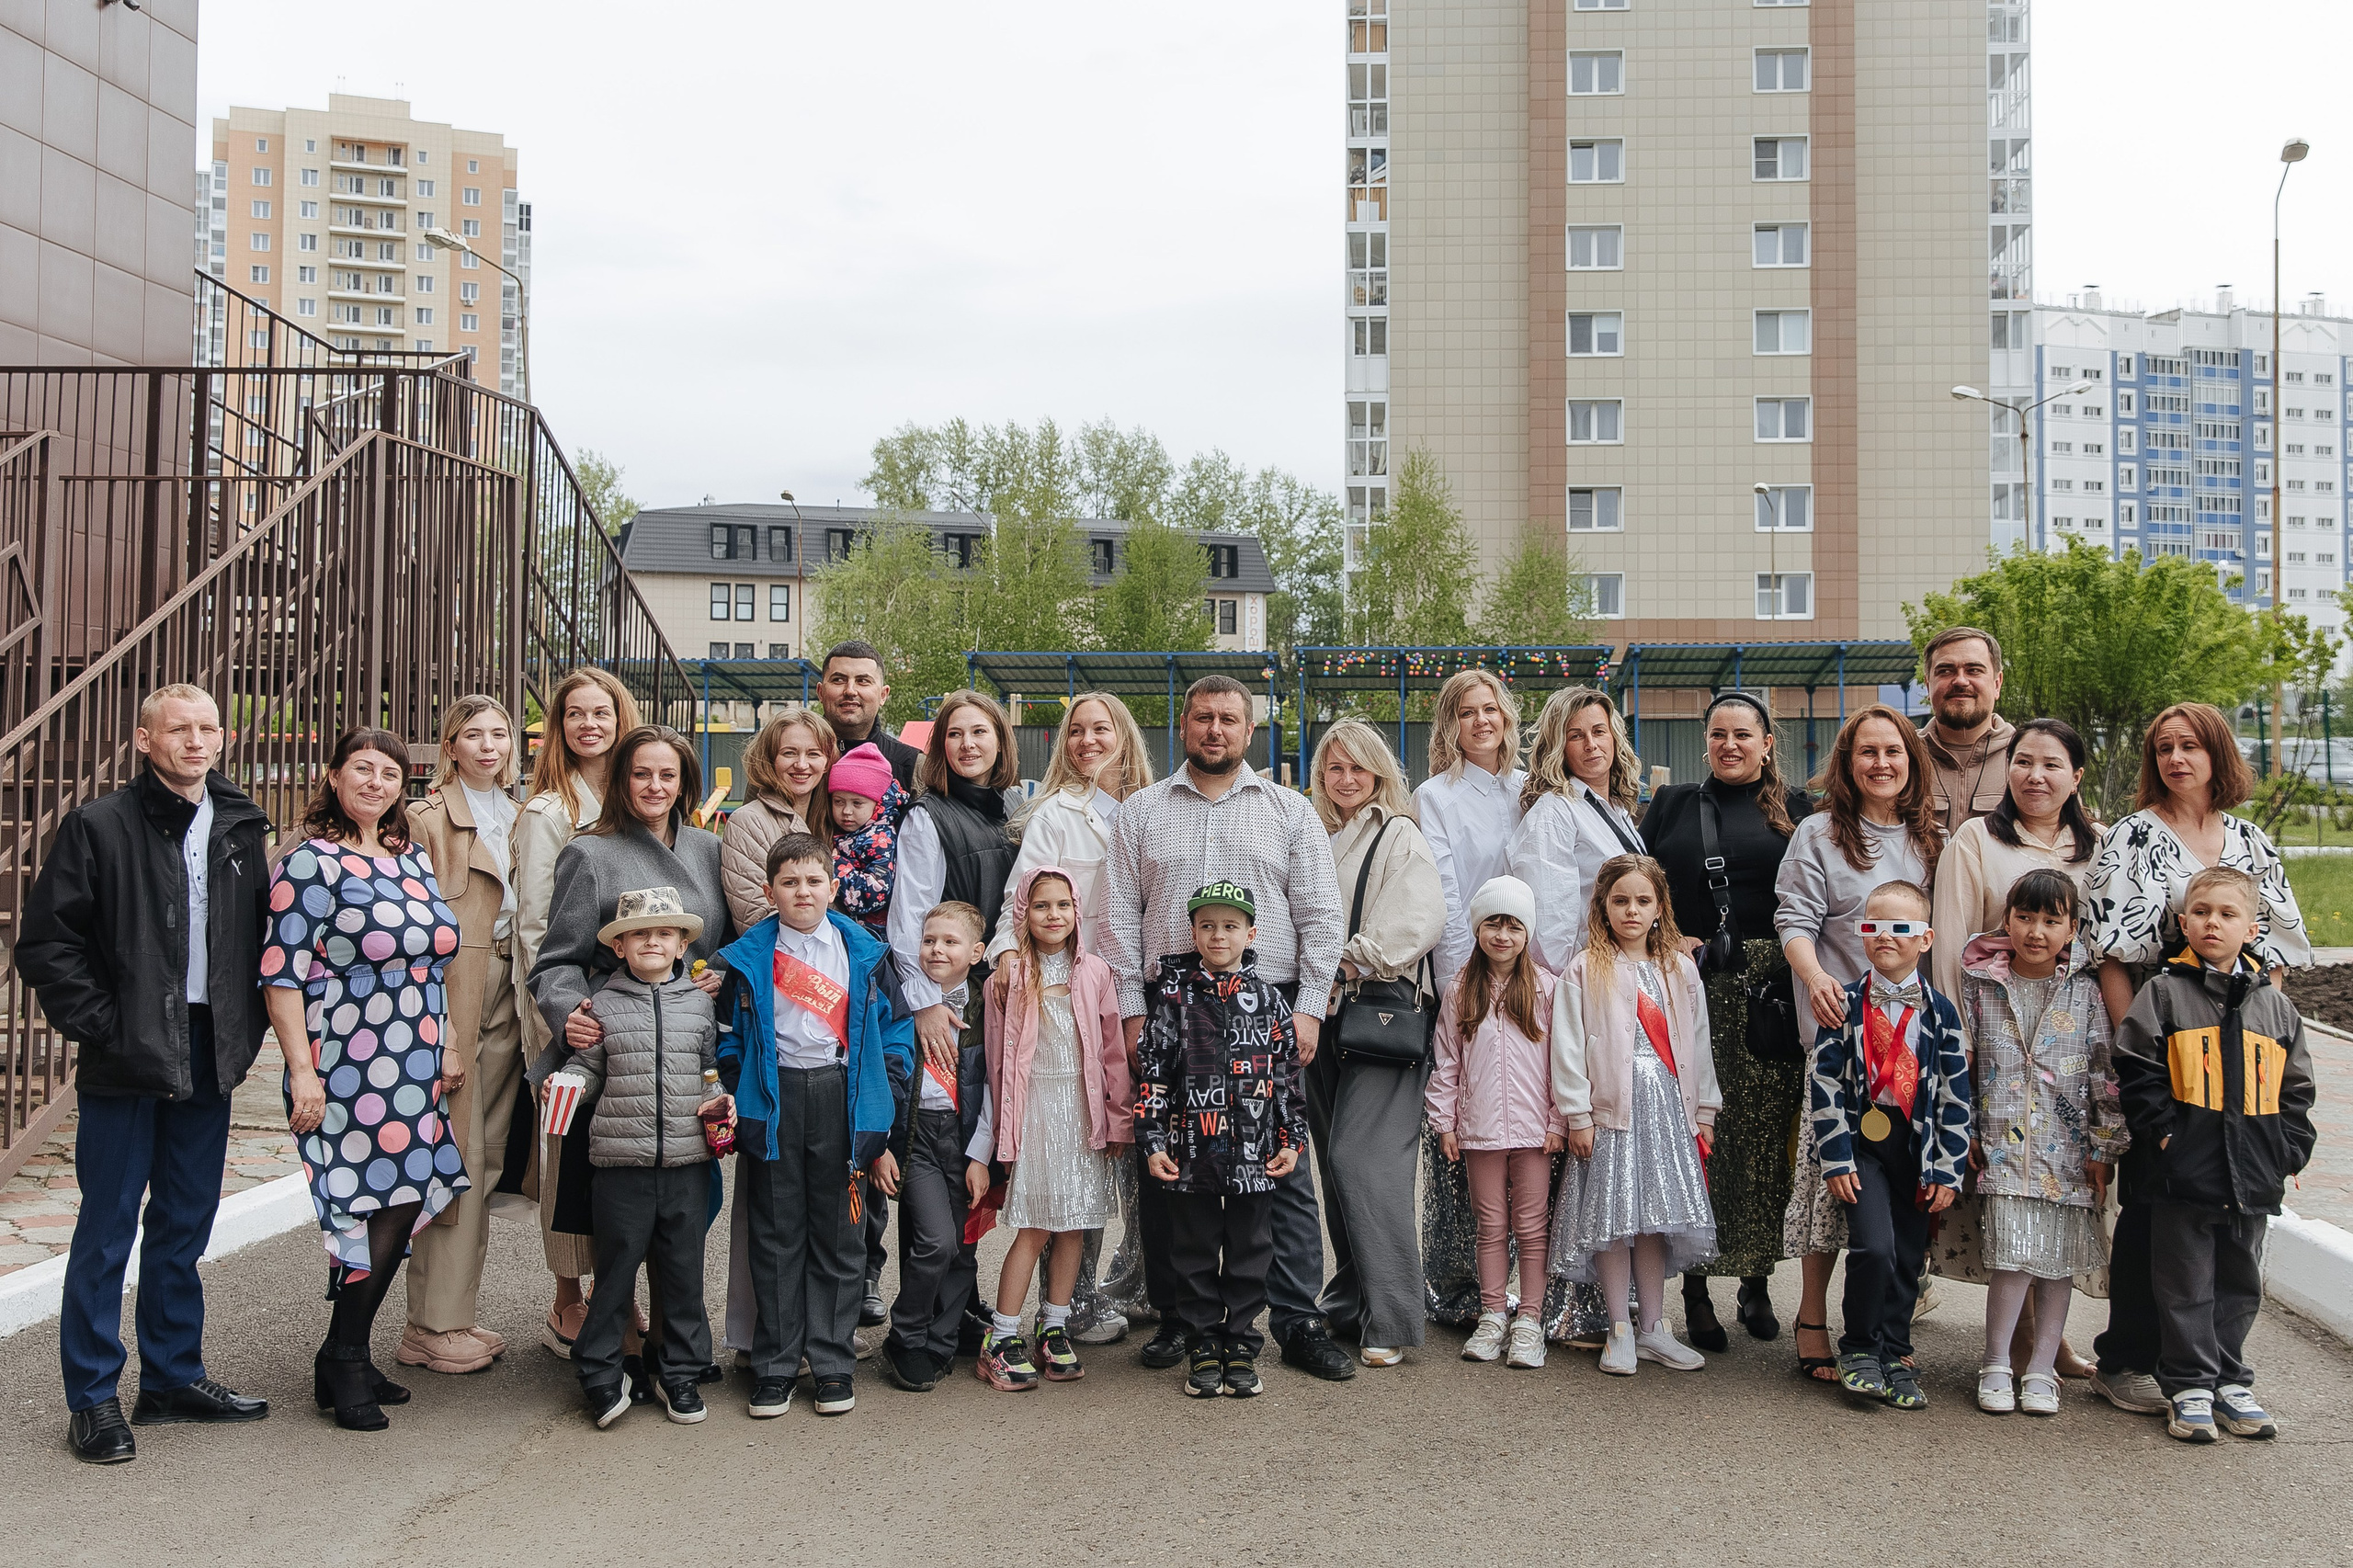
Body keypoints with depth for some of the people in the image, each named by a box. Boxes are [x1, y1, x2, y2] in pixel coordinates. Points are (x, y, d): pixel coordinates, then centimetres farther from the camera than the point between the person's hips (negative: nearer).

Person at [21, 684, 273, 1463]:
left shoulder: (241, 829, 9)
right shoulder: (100, 826, -5)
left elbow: (265, 934, 14)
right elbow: (46, 942, -7)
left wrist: (246, 1026, 4)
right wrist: (101, 1025, -12)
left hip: (208, 1054, 5)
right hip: (128, 1054, -5)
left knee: (186, 1224, 13)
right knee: (108, 1225, 2)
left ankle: (174, 1375, 24)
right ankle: (92, 1398, 12)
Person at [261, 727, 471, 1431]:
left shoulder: (411, 862, 14)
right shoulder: (312, 863, -8)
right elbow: (283, 974, -12)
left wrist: (447, 1049, 18)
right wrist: (303, 1070, -17)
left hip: (413, 1074, 7)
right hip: (347, 1074, -7)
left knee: (401, 1204, 8)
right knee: (369, 1206, -7)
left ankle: (348, 1358, 21)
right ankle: (343, 1364, 9)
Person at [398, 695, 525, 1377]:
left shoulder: (517, 816, 17)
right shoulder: (429, 816, -4)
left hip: (506, 989, 7)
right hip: (450, 988, -7)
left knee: (487, 1156, 10)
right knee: (455, 1154, -7)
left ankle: (460, 1311, 19)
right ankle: (435, 1325, 1)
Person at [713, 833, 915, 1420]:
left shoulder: (865, 953, 4)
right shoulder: (748, 957, 4)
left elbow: (895, 1035, 5)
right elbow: (730, 1038, 7)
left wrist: (883, 1116, 0)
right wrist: (739, 1104, -4)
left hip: (841, 1098, 0)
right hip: (774, 1102, 0)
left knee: (837, 1233, 6)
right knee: (775, 1234, 5)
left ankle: (833, 1361, 17)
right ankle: (774, 1365, 16)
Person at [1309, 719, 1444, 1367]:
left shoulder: (1399, 837, -1)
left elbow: (1418, 922, -13)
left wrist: (1352, 964, -10)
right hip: (1324, 1018, 6)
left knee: (1363, 1158, -14)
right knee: (1334, 1161, 8)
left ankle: (1389, 1319, -10)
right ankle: (1348, 1303, 17)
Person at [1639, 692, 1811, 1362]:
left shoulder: (1796, 811, 11)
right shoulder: (1672, 805, 13)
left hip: (1770, 991, 0)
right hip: (1691, 986, 0)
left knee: (1764, 1135, 1)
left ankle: (1756, 1280, 15)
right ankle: (1695, 1287, 3)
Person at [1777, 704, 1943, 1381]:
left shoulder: (1933, 841, 16)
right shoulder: (1820, 835, 5)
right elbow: (1796, 920, -3)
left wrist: (1946, 1010, 5)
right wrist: (1815, 978, -22)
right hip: (1843, 1026, -4)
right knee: (1833, 1171, -6)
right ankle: (1813, 1323, 3)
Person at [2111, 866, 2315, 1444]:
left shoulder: (2274, 1005, 9)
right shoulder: (2165, 992, -2)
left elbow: (2295, 1089, 13)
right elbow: (2137, 1074, -5)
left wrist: (2290, 1151, 3)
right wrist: (2163, 1134, -12)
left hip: (2252, 1178, 4)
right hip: (2185, 1173, -4)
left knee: (2240, 1286, 14)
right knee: (2186, 1286, 3)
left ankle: (2229, 1384, 27)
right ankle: (2189, 1387, 14)